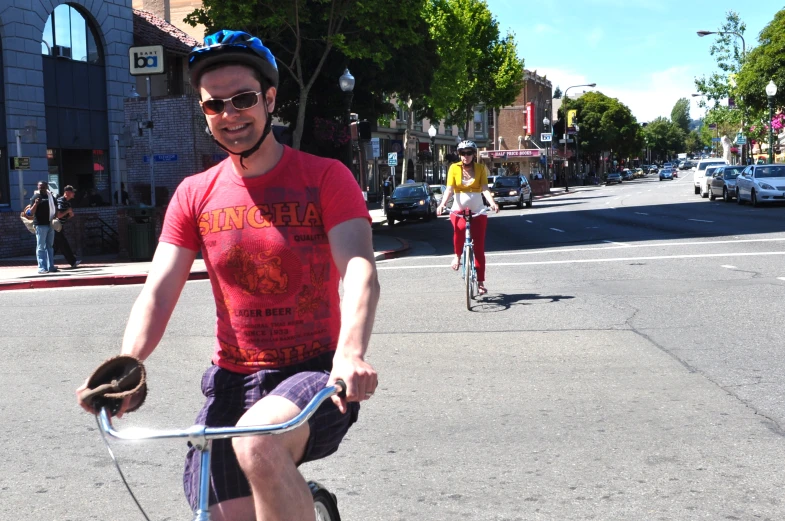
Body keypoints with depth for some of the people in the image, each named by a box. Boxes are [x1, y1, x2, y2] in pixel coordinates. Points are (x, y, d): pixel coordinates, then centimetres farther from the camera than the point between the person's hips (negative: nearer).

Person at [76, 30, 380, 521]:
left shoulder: (326, 177, -5)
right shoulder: (195, 195, 7)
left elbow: (361, 271, -19)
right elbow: (158, 293, -1)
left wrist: (350, 354, -38)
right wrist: (126, 365, -20)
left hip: (314, 373, -4)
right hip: (232, 382, 4)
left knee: (257, 442, -34)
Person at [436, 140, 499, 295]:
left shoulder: (480, 168, 0)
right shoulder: (454, 168, -1)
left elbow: (485, 188, -11)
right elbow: (449, 189, -9)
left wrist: (492, 202, -30)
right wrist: (442, 204, -28)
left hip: (478, 210, 1)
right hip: (459, 209, -1)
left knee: (479, 247, 0)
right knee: (460, 227, -36)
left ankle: (480, 282, 8)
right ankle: (457, 256, -9)